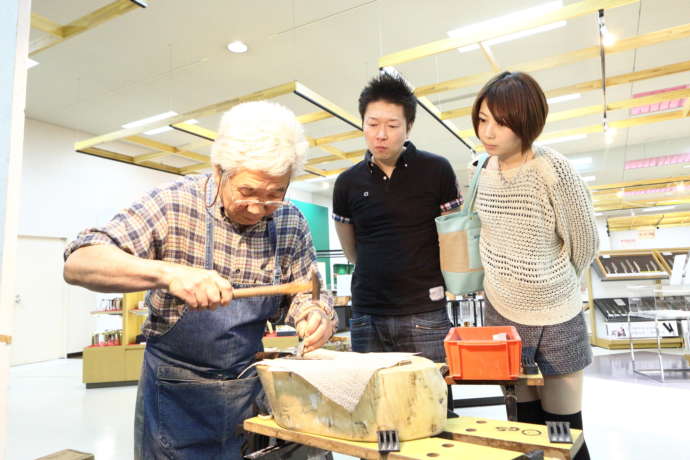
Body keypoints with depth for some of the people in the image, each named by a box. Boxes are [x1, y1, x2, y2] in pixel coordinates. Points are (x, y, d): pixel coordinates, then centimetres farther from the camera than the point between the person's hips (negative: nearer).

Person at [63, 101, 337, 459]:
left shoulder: (292, 225, -8)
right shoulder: (175, 204, -17)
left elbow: (307, 293, 1)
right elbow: (78, 264, -22)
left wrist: (317, 317, -23)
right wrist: (168, 273, -39)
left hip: (249, 386, 3)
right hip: (175, 389, -2)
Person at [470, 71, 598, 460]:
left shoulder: (554, 171, -21)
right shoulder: (487, 170, -4)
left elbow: (584, 244, -10)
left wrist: (551, 287, 5)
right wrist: (505, 283, 8)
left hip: (554, 322, -4)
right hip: (501, 314, 4)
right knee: (524, 425, 18)